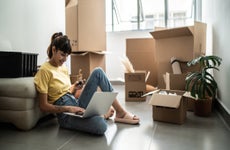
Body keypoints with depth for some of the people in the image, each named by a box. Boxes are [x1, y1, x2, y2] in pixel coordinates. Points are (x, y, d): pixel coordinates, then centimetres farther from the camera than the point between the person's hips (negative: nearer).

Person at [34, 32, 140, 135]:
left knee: (98, 72, -9)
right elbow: (43, 106, -11)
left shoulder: (63, 67, 13)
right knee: (100, 126, -36)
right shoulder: (44, 71, -10)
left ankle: (120, 112, -3)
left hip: (77, 104, 7)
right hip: (66, 114, -7)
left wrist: (74, 87, 2)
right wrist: (68, 108, -20)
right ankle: (106, 113, 2)